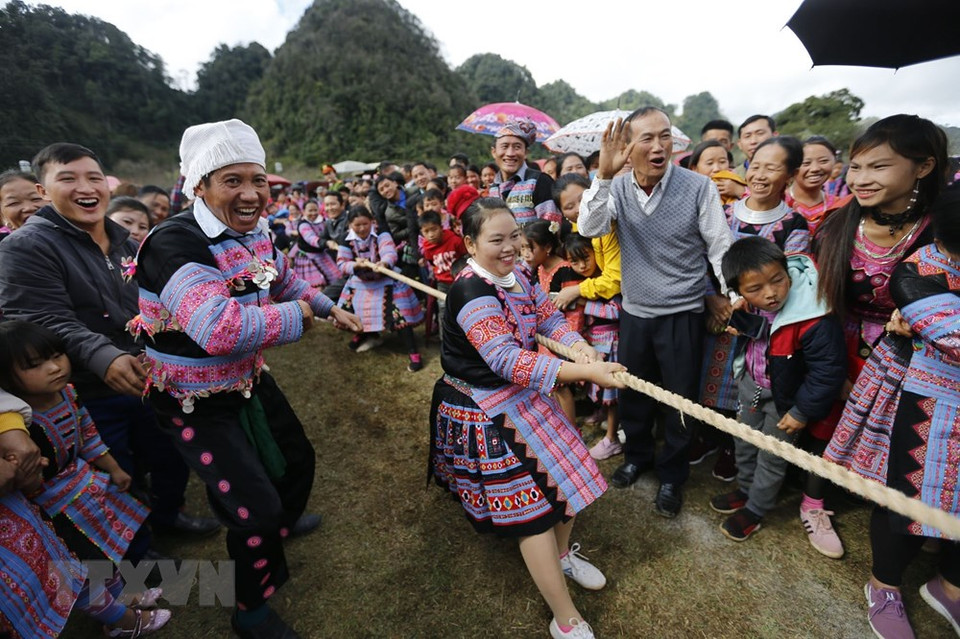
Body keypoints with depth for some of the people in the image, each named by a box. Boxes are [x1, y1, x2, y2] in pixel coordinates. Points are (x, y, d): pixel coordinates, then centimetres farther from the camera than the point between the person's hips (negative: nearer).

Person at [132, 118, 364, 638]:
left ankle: (284, 520, 57)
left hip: (249, 380, 8)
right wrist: (297, 314, -29)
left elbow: (287, 284, 18)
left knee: (297, 459, 23)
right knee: (255, 509, -4)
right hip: (196, 403, -8)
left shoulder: (256, 235, -3)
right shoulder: (174, 244, -29)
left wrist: (329, 308, 16)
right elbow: (222, 329, -44)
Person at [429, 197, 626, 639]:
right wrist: (585, 372, -39)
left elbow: (548, 317, 2)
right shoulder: (471, 293, -28)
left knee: (564, 468, 18)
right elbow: (506, 358, -37)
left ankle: (562, 554, 47)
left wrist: (578, 345, -20)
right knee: (530, 502, 1)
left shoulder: (516, 276, 0)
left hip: (521, 394, 9)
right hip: (484, 410, -8)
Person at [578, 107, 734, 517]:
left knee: (680, 399, 10)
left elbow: (720, 248, -5)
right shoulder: (617, 187, -2)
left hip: (682, 313, -2)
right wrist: (604, 174, -27)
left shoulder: (699, 187, -10)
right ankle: (637, 456, 45)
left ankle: (672, 475, 35)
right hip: (634, 311, 3)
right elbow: (590, 228, -18)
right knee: (632, 391, 18)